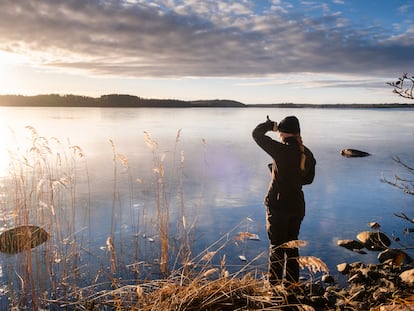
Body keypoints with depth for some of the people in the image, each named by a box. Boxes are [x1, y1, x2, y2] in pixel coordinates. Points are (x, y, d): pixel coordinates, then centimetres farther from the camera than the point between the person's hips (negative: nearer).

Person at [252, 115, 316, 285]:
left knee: (277, 247, 7)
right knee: (291, 245, 20)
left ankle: (274, 285, 17)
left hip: (278, 205, -6)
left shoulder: (281, 150, -20)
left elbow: (256, 134, -11)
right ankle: (292, 283, 31)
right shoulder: (308, 155, 1)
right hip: (297, 206, 6)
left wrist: (271, 125, 5)